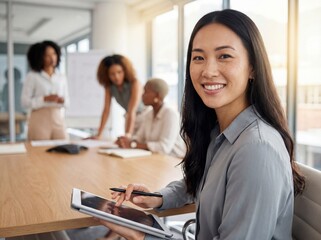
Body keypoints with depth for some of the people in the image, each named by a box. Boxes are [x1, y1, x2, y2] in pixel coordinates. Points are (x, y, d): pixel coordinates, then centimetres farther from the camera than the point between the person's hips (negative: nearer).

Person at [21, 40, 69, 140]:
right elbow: (25, 102, -6)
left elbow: (67, 101, 14)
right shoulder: (32, 76, -2)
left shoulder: (61, 77, 11)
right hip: (39, 119, -4)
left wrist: (62, 100, -9)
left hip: (58, 119, 4)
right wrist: (45, 99, -17)